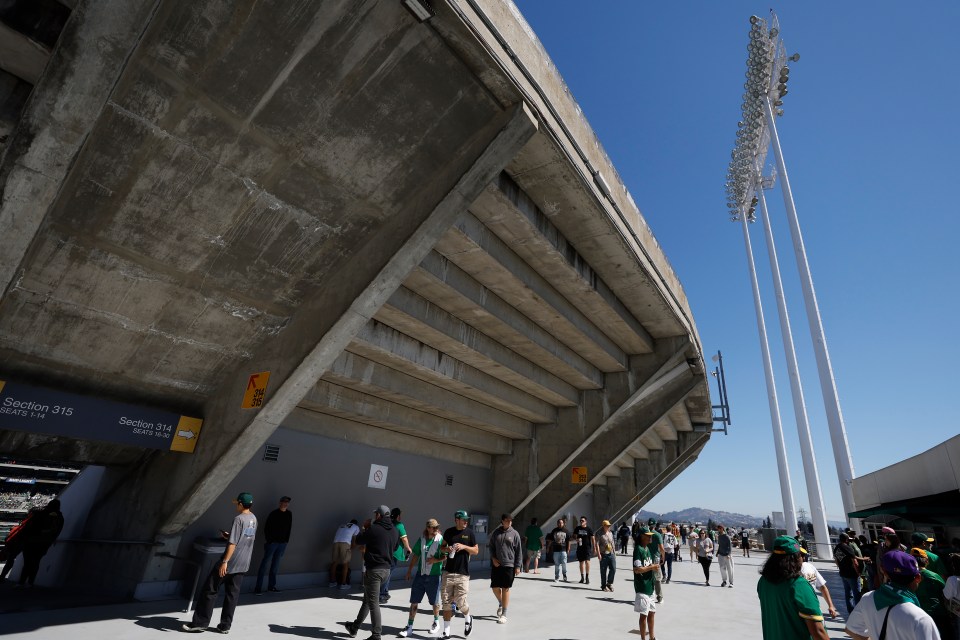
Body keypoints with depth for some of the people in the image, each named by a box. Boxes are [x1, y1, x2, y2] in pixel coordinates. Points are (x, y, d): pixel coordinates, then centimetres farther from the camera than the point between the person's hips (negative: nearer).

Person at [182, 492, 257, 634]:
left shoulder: (239, 518, -17)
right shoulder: (254, 519, 9)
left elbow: (233, 543, -21)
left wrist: (224, 561, -20)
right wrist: (228, 536, 21)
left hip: (230, 563, -7)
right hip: (242, 564, 7)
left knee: (209, 590, 7)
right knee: (232, 594, 12)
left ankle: (200, 623, 14)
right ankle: (225, 625, 15)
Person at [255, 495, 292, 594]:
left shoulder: (289, 514, 6)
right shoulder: (274, 513, -9)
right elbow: (266, 528, -7)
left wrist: (286, 540, 8)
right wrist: (267, 540, -12)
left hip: (282, 543, 5)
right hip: (272, 542, -5)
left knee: (276, 564, 11)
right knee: (265, 563, -4)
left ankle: (271, 586, 19)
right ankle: (258, 587, 2)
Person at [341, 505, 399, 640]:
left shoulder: (373, 529, -16)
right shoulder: (395, 531, 4)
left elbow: (358, 541, -3)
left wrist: (365, 528, 12)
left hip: (374, 569, -8)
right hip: (387, 569, 8)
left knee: (373, 603, 1)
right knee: (368, 599, 21)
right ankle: (354, 628, 36)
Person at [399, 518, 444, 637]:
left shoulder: (440, 539, -11)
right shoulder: (421, 539, 1)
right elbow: (416, 555, 10)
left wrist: (436, 560, -23)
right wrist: (409, 570, 13)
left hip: (434, 576, -3)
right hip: (420, 574, 3)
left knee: (435, 602, 12)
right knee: (414, 601, 5)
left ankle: (436, 623, 37)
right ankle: (409, 627, 18)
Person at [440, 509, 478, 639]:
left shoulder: (469, 532, -2)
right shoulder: (448, 532, 2)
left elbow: (476, 551, 2)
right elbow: (442, 547, 16)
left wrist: (464, 546, -14)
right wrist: (447, 549, -7)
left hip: (462, 573, -2)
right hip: (448, 572, 2)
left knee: (460, 601, -3)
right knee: (447, 603, 6)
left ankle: (468, 619, 29)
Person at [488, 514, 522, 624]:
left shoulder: (514, 534, -3)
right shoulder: (496, 532, 0)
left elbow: (519, 551, 0)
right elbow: (491, 546, 9)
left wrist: (517, 566, -3)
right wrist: (493, 558, -6)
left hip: (509, 565, -2)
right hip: (496, 564, 2)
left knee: (506, 589, 3)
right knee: (495, 587, 6)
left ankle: (504, 614, 15)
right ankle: (500, 604, 36)